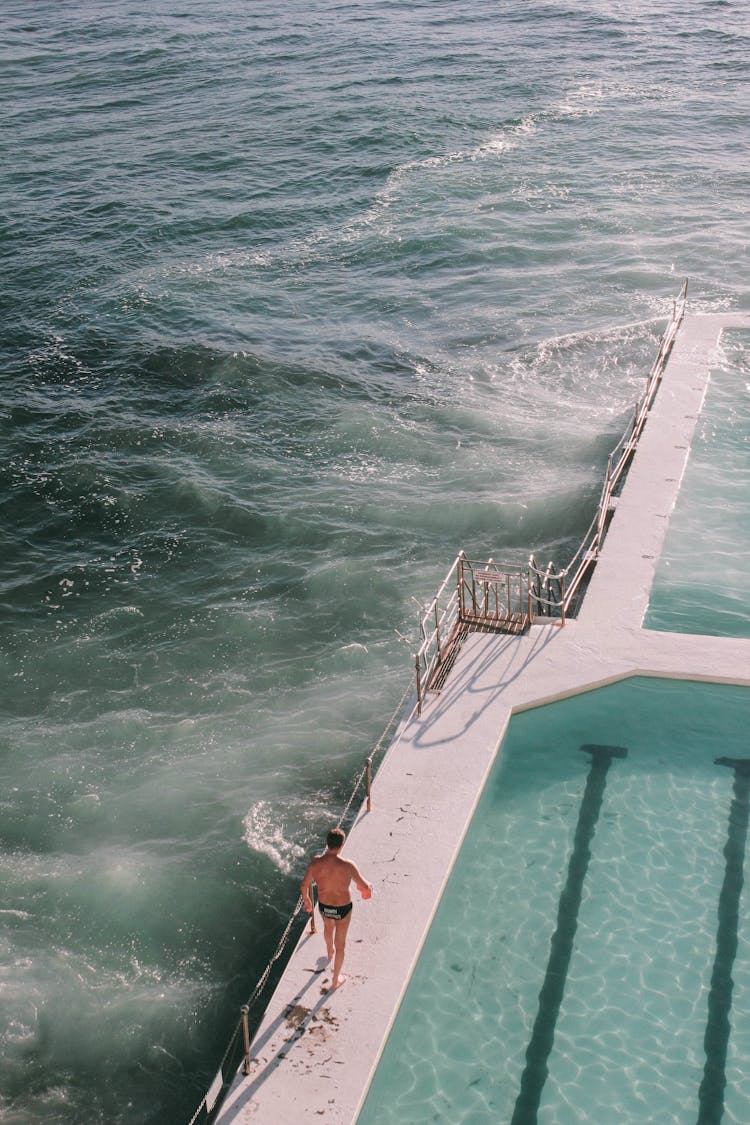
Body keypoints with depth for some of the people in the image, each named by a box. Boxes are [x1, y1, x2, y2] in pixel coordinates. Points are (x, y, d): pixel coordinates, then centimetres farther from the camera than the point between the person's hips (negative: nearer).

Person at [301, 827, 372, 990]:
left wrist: (306, 900, 10)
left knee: (328, 926, 38)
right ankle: (336, 980, 38)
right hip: (343, 909, -3)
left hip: (324, 907, 3)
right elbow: (364, 887, -19)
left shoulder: (315, 862, -22)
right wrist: (369, 885, 5)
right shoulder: (347, 866, -31)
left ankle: (329, 952, 68)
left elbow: (305, 885, -10)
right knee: (340, 943, 21)